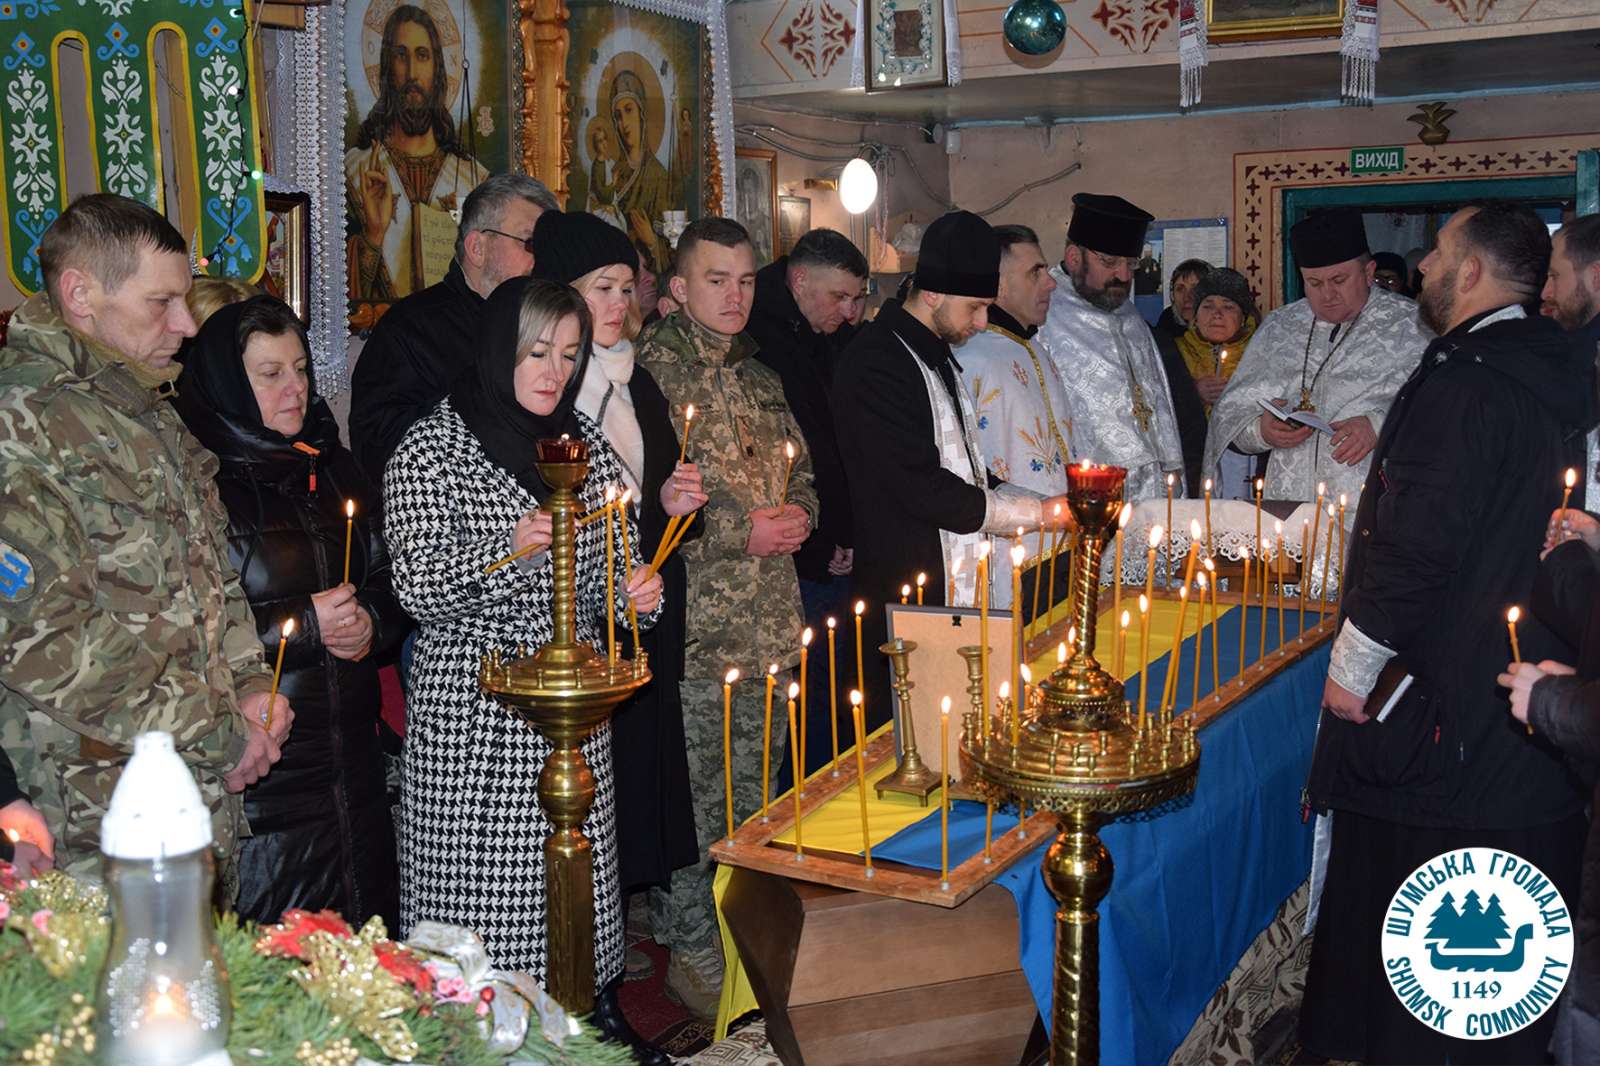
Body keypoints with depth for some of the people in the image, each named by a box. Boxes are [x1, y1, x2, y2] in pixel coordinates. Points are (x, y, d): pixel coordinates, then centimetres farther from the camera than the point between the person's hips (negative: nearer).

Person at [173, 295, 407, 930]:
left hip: (350, 754, 6)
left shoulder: (334, 470, 13)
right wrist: (304, 625, -15)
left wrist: (369, 623, -3)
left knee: (362, 937, 12)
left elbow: (391, 585, 19)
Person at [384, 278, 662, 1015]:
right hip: (471, 710, -4)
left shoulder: (586, 444, 11)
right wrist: (511, 548, -26)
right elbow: (418, 587, -12)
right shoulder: (431, 448, -4)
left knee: (578, 884, 6)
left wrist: (634, 594, -3)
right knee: (474, 889, -1)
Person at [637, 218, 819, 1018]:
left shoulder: (759, 378, 15)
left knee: (751, 799, 16)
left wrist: (797, 515, 3)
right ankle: (693, 957, 16)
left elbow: (799, 469, 26)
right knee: (692, 802, 1)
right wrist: (741, 532, -16)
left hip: (769, 623, 8)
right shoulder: (649, 373, -11)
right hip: (692, 629, -7)